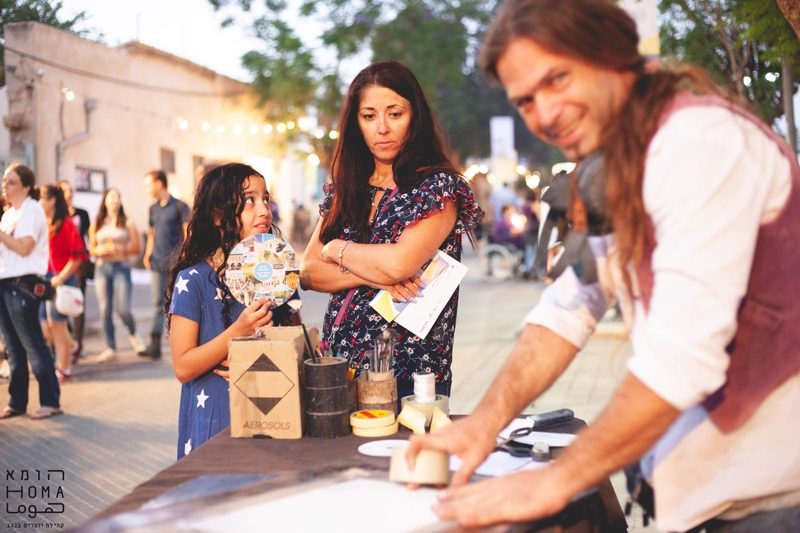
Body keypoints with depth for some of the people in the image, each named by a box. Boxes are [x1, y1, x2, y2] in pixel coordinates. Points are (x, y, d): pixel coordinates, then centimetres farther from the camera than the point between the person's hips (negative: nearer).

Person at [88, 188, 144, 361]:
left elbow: (137, 247, 1)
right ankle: (111, 348, 9)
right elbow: (91, 249, 14)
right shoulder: (96, 224, 10)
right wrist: (99, 251, -7)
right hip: (102, 267, 3)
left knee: (123, 309, -10)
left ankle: (133, 334, 20)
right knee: (105, 310, 1)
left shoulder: (127, 223, 4)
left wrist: (118, 249, -12)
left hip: (121, 266, -2)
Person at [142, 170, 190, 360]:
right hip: (158, 263, 5)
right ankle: (155, 344, -1)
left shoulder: (179, 206, -2)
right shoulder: (153, 208, 16)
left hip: (176, 263, -5)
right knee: (158, 303, 1)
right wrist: (148, 254, 8)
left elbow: (188, 234, -5)